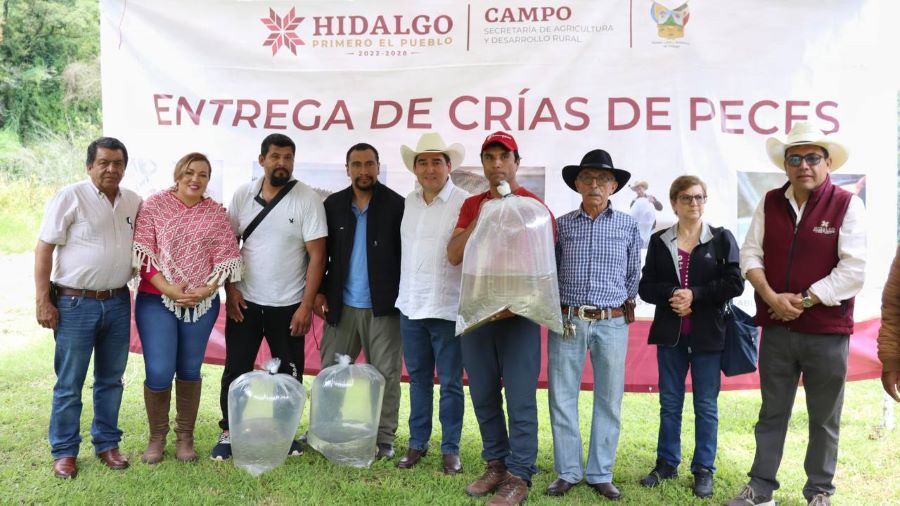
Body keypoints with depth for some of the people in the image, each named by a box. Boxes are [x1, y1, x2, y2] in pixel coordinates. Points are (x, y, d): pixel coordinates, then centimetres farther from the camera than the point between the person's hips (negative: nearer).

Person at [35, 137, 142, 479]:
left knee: (111, 379, 13)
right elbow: (43, 249, -8)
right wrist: (43, 301, -13)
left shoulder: (134, 202, 7)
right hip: (75, 304, -4)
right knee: (69, 383, 4)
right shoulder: (70, 198, -8)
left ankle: (106, 443, 26)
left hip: (118, 303, 5)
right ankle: (64, 451, 18)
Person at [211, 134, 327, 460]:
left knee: (289, 373, 8)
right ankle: (228, 433, 23)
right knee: (236, 369, 7)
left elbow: (317, 255, -10)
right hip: (244, 302, 2)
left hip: (288, 305, -2)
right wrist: (230, 289, -3)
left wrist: (306, 306, -13)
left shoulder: (307, 199, -8)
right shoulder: (243, 194, 1)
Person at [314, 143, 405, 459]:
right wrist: (319, 291, 1)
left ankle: (384, 439, 14)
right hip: (342, 305, 3)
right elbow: (321, 253, 10)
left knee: (385, 374, 5)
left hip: (383, 306, -3)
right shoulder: (333, 205, 6)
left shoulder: (396, 205, -4)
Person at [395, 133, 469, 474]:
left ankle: (450, 449, 17)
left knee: (450, 382, 5)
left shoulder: (465, 203, -9)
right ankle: (417, 443, 25)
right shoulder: (408, 202, 9)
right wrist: (404, 294, 14)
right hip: (410, 306, 5)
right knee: (418, 378, 14)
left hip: (448, 308, -5)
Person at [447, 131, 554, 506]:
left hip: (518, 314, -4)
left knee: (520, 399, -2)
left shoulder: (533, 205, -1)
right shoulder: (472, 205, 12)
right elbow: (454, 255, 2)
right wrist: (481, 218, -9)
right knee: (484, 396, 10)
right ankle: (496, 464, 22)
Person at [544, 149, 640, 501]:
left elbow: (634, 274, 12)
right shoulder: (562, 225, 4)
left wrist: (624, 304, 11)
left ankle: (600, 474, 19)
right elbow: (550, 272, 10)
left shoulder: (628, 226, 4)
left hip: (612, 324, 0)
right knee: (562, 399, 3)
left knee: (609, 400, 6)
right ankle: (567, 472, 16)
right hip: (567, 322, 0)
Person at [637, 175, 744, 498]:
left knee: (706, 405, 6)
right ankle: (667, 464, 22)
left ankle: (704, 470, 17)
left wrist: (694, 295, -16)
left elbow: (734, 284, -7)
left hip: (708, 335, -2)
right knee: (669, 403, 10)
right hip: (670, 334, 2)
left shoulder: (722, 238, 0)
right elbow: (645, 288, 3)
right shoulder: (659, 241, 6)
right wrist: (671, 293, -16)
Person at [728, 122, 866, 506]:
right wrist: (772, 298, -11)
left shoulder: (846, 205, -7)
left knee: (824, 418, 10)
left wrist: (802, 300, -15)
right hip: (776, 329, 3)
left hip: (827, 332, -3)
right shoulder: (770, 203, 5)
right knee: (771, 413, 13)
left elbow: (853, 271, -13)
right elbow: (750, 254, 4)